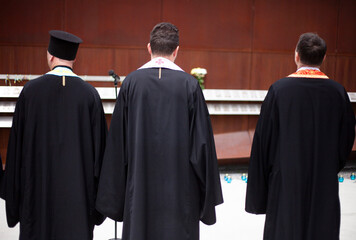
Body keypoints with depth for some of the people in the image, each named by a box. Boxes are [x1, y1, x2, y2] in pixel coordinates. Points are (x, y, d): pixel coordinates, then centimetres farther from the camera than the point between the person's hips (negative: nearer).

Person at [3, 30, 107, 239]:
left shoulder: (31, 90, -4)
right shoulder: (89, 93, -4)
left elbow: (17, 141, -1)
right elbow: (99, 143, -2)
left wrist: (14, 194, 8)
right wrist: (95, 189, 7)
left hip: (39, 184, 1)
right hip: (77, 186, 0)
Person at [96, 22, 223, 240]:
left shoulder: (132, 82, -2)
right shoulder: (189, 85, -6)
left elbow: (118, 139, 0)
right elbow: (202, 139, -5)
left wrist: (116, 196, 9)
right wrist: (208, 194, 5)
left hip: (140, 183, 1)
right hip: (179, 187, -1)